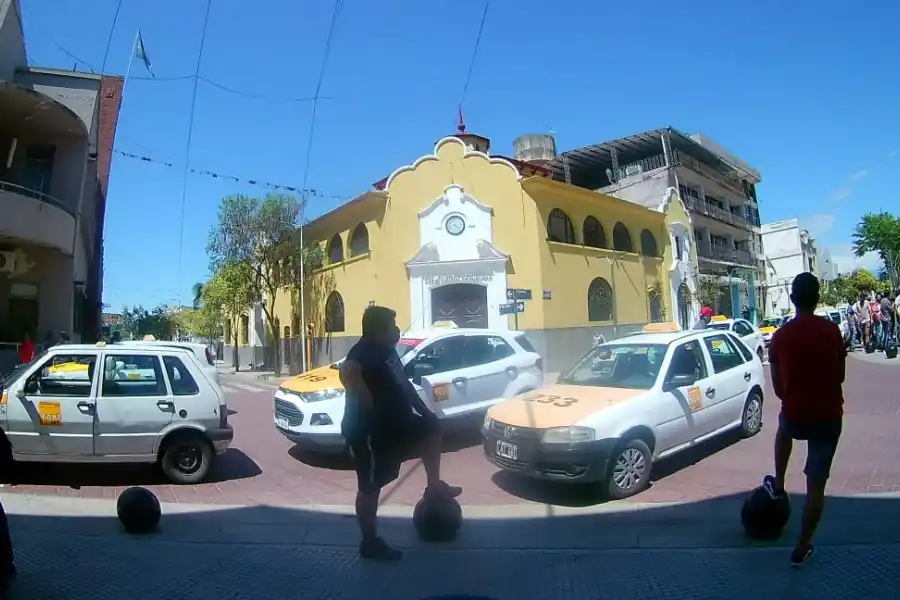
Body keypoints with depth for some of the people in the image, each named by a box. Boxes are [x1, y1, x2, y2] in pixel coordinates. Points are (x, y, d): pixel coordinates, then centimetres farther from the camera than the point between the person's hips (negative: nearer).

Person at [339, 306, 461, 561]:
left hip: (393, 424, 10)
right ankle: (370, 543, 18)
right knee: (370, 486, 2)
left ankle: (434, 487, 25)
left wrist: (424, 411, 21)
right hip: (368, 431, -10)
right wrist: (364, 400, -38)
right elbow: (348, 372, -46)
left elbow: (404, 384, 20)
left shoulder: (386, 350, 8)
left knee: (431, 427, 20)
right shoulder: (364, 351, -22)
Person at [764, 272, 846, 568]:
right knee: (816, 484, 7)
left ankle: (778, 485, 43)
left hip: (795, 414, 1)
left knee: (784, 429, 38)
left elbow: (777, 384, 3)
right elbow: (840, 375, 5)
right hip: (829, 415, 0)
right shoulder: (832, 331, -7)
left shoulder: (780, 336, -6)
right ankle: (802, 548, 14)